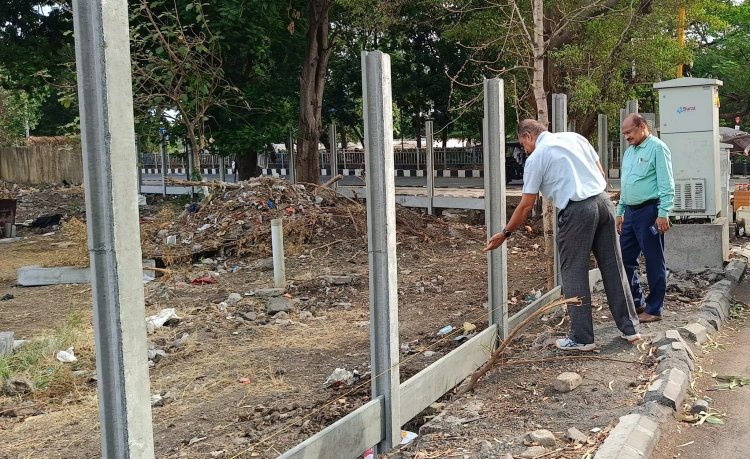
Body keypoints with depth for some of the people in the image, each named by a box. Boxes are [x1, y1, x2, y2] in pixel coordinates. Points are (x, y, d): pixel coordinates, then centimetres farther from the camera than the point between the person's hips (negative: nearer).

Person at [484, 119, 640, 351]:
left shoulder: (536, 158, 0)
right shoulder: (574, 137, 16)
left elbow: (526, 206, 1)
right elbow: (601, 174, 18)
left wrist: (505, 233, 11)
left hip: (577, 211, -6)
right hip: (603, 201, 6)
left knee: (574, 274, 3)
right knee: (613, 267, 12)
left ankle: (581, 338, 7)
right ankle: (630, 328, 20)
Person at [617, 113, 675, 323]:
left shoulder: (657, 148, -8)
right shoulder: (629, 151, 18)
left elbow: (666, 185, -13)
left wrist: (663, 214, -19)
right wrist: (620, 211, 20)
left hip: (649, 211, -8)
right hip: (630, 212, 8)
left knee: (654, 262, 0)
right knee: (626, 259, 10)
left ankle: (654, 309, 8)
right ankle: (636, 302, 24)